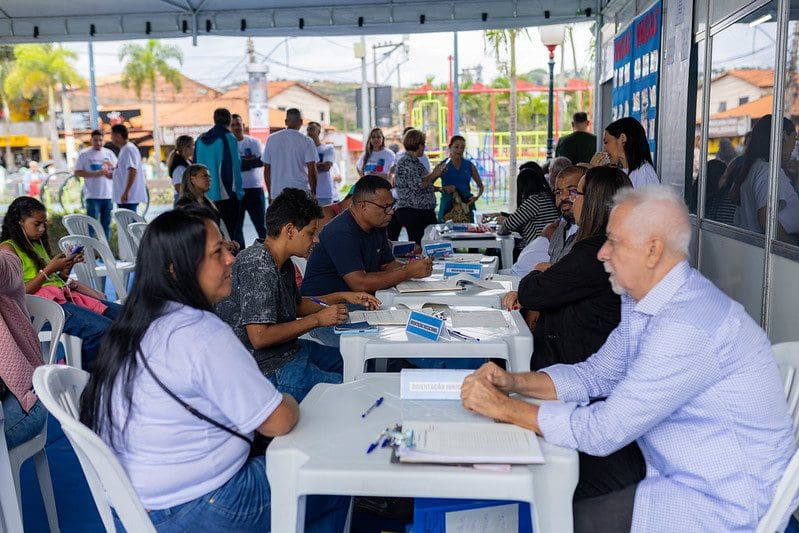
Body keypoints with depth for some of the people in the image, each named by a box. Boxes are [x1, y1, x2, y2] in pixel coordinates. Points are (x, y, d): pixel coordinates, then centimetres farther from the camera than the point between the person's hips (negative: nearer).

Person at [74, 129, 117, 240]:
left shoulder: (109, 153, 11)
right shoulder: (84, 154, 1)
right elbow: (77, 172, -3)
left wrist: (111, 173, -8)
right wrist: (95, 174, -15)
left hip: (108, 194, 4)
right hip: (92, 196, -4)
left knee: (106, 224, 9)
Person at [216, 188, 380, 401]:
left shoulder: (283, 263, 9)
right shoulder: (259, 268, -23)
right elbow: (259, 338, -27)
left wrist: (341, 297, 14)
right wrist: (317, 319, -19)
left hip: (288, 350, 11)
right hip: (267, 367, -11)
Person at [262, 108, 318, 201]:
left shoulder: (271, 139, 7)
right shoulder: (306, 141, -3)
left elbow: (267, 169, 9)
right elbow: (311, 170, -8)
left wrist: (270, 194, 17)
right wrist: (313, 193, 2)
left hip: (277, 193, 3)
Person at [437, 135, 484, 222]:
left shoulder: (469, 165, 8)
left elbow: (480, 186, 16)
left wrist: (476, 197, -3)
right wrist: (443, 188, -18)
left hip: (466, 204, 2)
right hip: (447, 205, -2)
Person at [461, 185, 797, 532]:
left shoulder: (688, 326, -30)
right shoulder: (639, 301, 2)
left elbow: (603, 432, -28)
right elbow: (596, 374, 9)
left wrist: (502, 408, -20)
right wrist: (513, 382, -6)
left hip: (722, 503, -8)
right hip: (675, 473, 8)